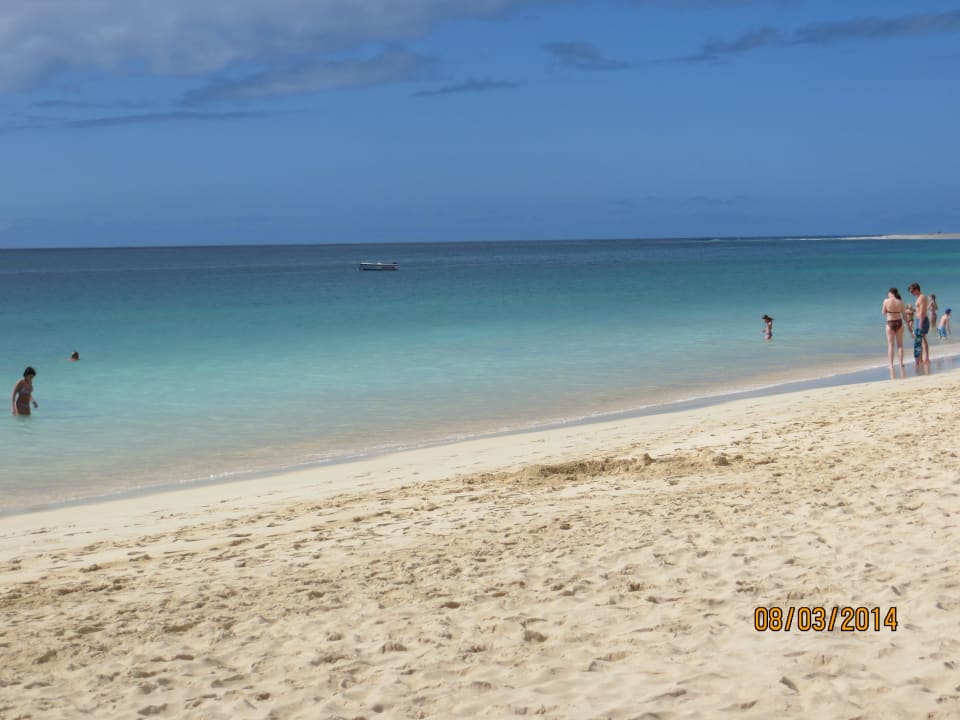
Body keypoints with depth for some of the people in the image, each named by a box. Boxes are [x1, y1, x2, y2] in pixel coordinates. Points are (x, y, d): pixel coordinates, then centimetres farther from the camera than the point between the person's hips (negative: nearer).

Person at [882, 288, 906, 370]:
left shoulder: (886, 301, -9)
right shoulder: (900, 302, -2)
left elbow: (883, 312, 1)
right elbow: (903, 314, 3)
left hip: (890, 323, -2)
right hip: (899, 323, 2)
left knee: (890, 345, 4)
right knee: (900, 345, 12)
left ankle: (891, 365, 1)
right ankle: (901, 363, 12)